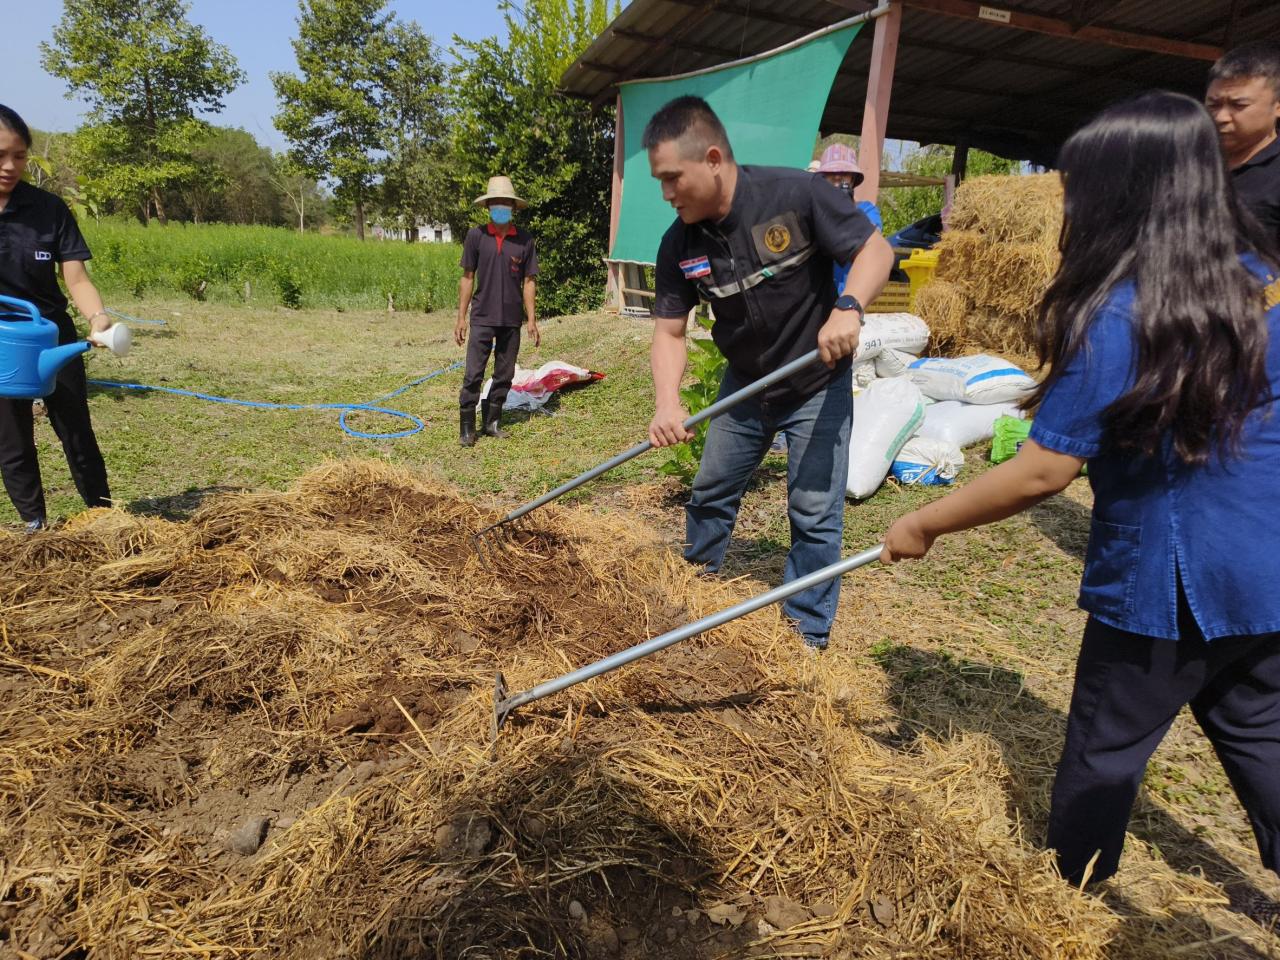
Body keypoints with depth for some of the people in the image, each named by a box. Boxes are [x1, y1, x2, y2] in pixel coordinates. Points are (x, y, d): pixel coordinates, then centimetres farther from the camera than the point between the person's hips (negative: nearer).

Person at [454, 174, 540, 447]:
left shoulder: (524, 240, 2)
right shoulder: (476, 236, -1)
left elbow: (528, 281, 5)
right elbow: (467, 278, 3)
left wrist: (531, 319, 0)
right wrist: (461, 317, 0)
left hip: (512, 320, 2)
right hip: (482, 317, -2)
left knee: (504, 375, 10)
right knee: (473, 375, -4)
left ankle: (491, 422, 23)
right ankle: (467, 428, 6)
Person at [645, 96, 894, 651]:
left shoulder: (797, 195, -23)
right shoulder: (679, 244, -10)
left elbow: (876, 250, -16)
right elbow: (669, 331, -9)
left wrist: (848, 307, -36)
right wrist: (667, 403, -27)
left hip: (818, 383, -4)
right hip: (745, 383, 5)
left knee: (814, 514, -2)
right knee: (710, 492, 16)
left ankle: (807, 636, 17)